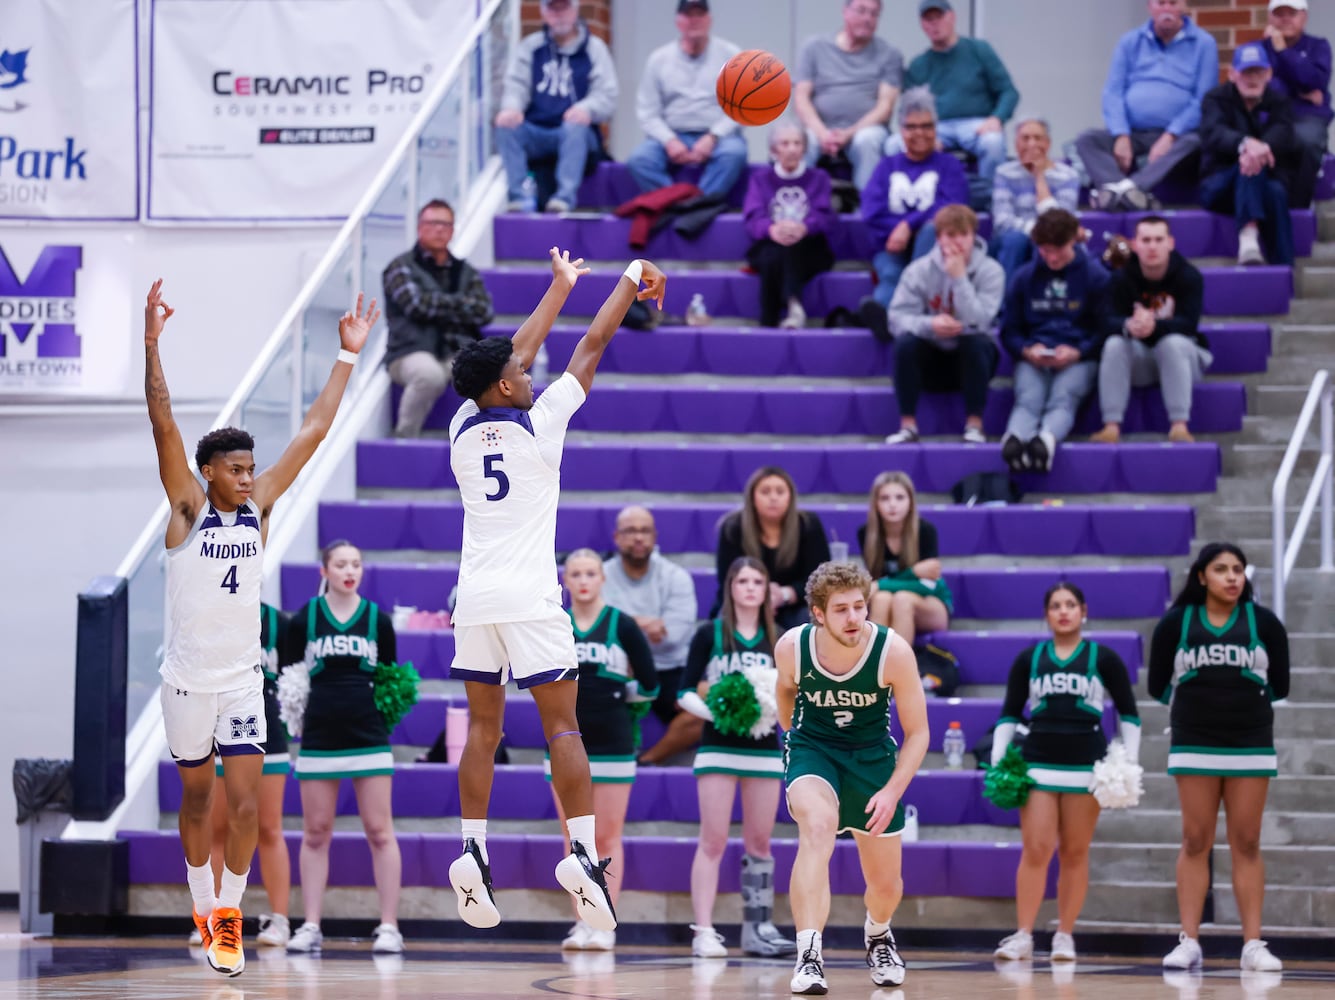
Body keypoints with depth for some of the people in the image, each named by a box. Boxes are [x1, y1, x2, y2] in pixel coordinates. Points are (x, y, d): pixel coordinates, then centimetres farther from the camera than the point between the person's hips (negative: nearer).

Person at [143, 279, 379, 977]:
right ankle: (203, 910, 27)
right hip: (188, 678, -2)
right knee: (196, 797, 11)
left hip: (243, 679, 2)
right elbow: (163, 423, -19)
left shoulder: (260, 507, 2)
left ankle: (229, 911, 10)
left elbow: (314, 430, 3)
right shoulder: (188, 508, -7)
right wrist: (152, 343, -29)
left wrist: (348, 355, 3)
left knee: (246, 804, -7)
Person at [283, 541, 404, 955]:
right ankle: (311, 927, 10)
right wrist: (297, 719, -4)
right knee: (315, 834, 5)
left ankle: (389, 927, 0)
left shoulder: (377, 619, 4)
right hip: (319, 740, 0)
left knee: (380, 832, -2)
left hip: (369, 738, 0)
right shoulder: (304, 620, 2)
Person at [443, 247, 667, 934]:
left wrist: (560, 287, 34)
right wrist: (633, 277, 15)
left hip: (474, 601, 5)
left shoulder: (464, 428, 9)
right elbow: (592, 346, 3)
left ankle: (472, 851, 1)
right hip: (530, 601, -5)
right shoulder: (538, 424, -5)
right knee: (562, 726, -5)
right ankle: (582, 853, -15)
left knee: (482, 728, 10)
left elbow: (515, 353, 22)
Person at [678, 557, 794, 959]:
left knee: (760, 842, 6)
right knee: (714, 841, -6)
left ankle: (759, 927, 11)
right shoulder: (710, 634, 1)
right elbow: (686, 692, 0)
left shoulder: (777, 640, 9)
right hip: (719, 747, -3)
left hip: (764, 748, 3)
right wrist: (716, 711, -16)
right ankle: (704, 932, -7)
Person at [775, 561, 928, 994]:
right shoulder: (791, 648, -20)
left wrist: (893, 791, -26)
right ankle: (809, 954, -38)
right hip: (812, 749, -1)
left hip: (872, 755, 1)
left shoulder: (894, 652, -24)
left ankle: (878, 934, 47)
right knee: (818, 823, -35)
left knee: (886, 885, 9)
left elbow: (917, 732, -14)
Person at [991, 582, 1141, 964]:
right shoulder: (1029, 659, 9)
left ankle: (1065, 936, 7)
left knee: (1075, 854, 2)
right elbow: (1009, 714, 12)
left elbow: (1128, 714, 9)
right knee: (1035, 851, -9)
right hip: (1038, 764, 1)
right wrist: (997, 761, 3)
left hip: (1087, 765, -1)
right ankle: (1023, 936, -10)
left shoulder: (1103, 659, 5)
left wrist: (1129, 762, 0)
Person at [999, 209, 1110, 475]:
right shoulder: (1024, 277, 14)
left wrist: (1077, 352, -11)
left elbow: (1105, 330, 7)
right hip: (1033, 358, 1)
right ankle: (1014, 439, -64)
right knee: (1028, 399, -32)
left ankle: (1046, 440, -65)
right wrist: (1026, 350, -6)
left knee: (1063, 398, -34)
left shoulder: (1095, 276, 8)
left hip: (1078, 358, -1)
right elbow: (1009, 332, 17)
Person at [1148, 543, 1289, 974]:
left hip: (1251, 744, 0)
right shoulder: (1176, 623, 0)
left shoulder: (1264, 622, 1)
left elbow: (1279, 685, 6)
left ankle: (1253, 944, 0)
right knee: (1195, 843, 0)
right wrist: (1196, 702, 9)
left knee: (1247, 845, 0)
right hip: (1194, 744, 0)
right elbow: (1158, 685, 5)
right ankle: (1188, 941, 1)